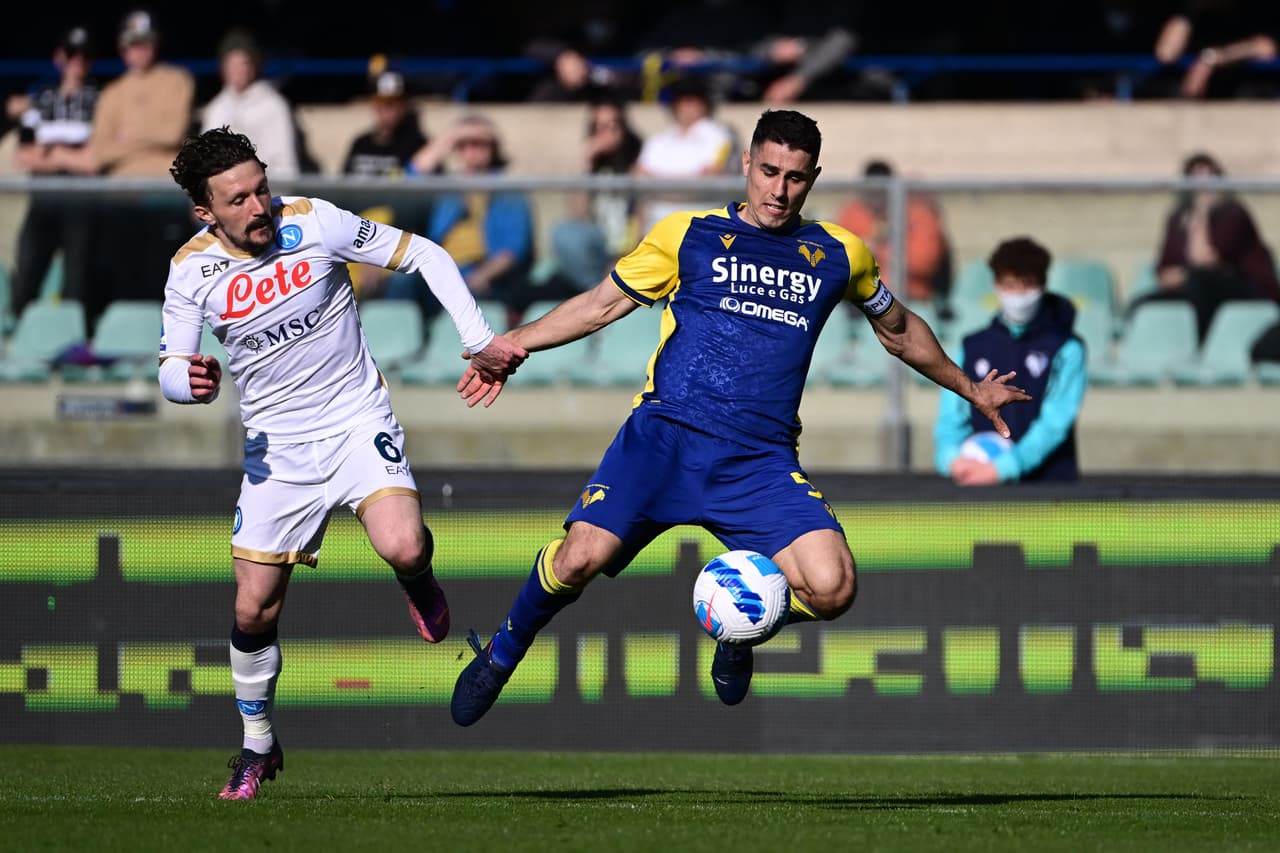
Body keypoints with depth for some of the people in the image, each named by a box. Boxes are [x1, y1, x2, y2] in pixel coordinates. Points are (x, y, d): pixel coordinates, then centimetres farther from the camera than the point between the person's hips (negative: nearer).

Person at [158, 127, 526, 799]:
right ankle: (258, 744, 23)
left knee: (403, 549, -29)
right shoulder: (192, 270, -8)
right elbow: (170, 370, -5)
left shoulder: (314, 222, -14)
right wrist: (189, 381, -30)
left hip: (358, 424, -2)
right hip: (276, 446, 2)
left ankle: (419, 583, 9)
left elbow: (425, 257, -5)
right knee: (254, 609, 0)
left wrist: (479, 341, -9)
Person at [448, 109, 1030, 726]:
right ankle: (504, 649, 6)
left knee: (831, 589, -22)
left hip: (761, 461, 2)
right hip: (666, 435, -2)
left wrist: (969, 388, 39)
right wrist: (511, 345, 7)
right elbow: (603, 304, 17)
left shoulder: (839, 254, 15)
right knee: (581, 558, -25)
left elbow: (898, 330, 32)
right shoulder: (687, 234, 10)